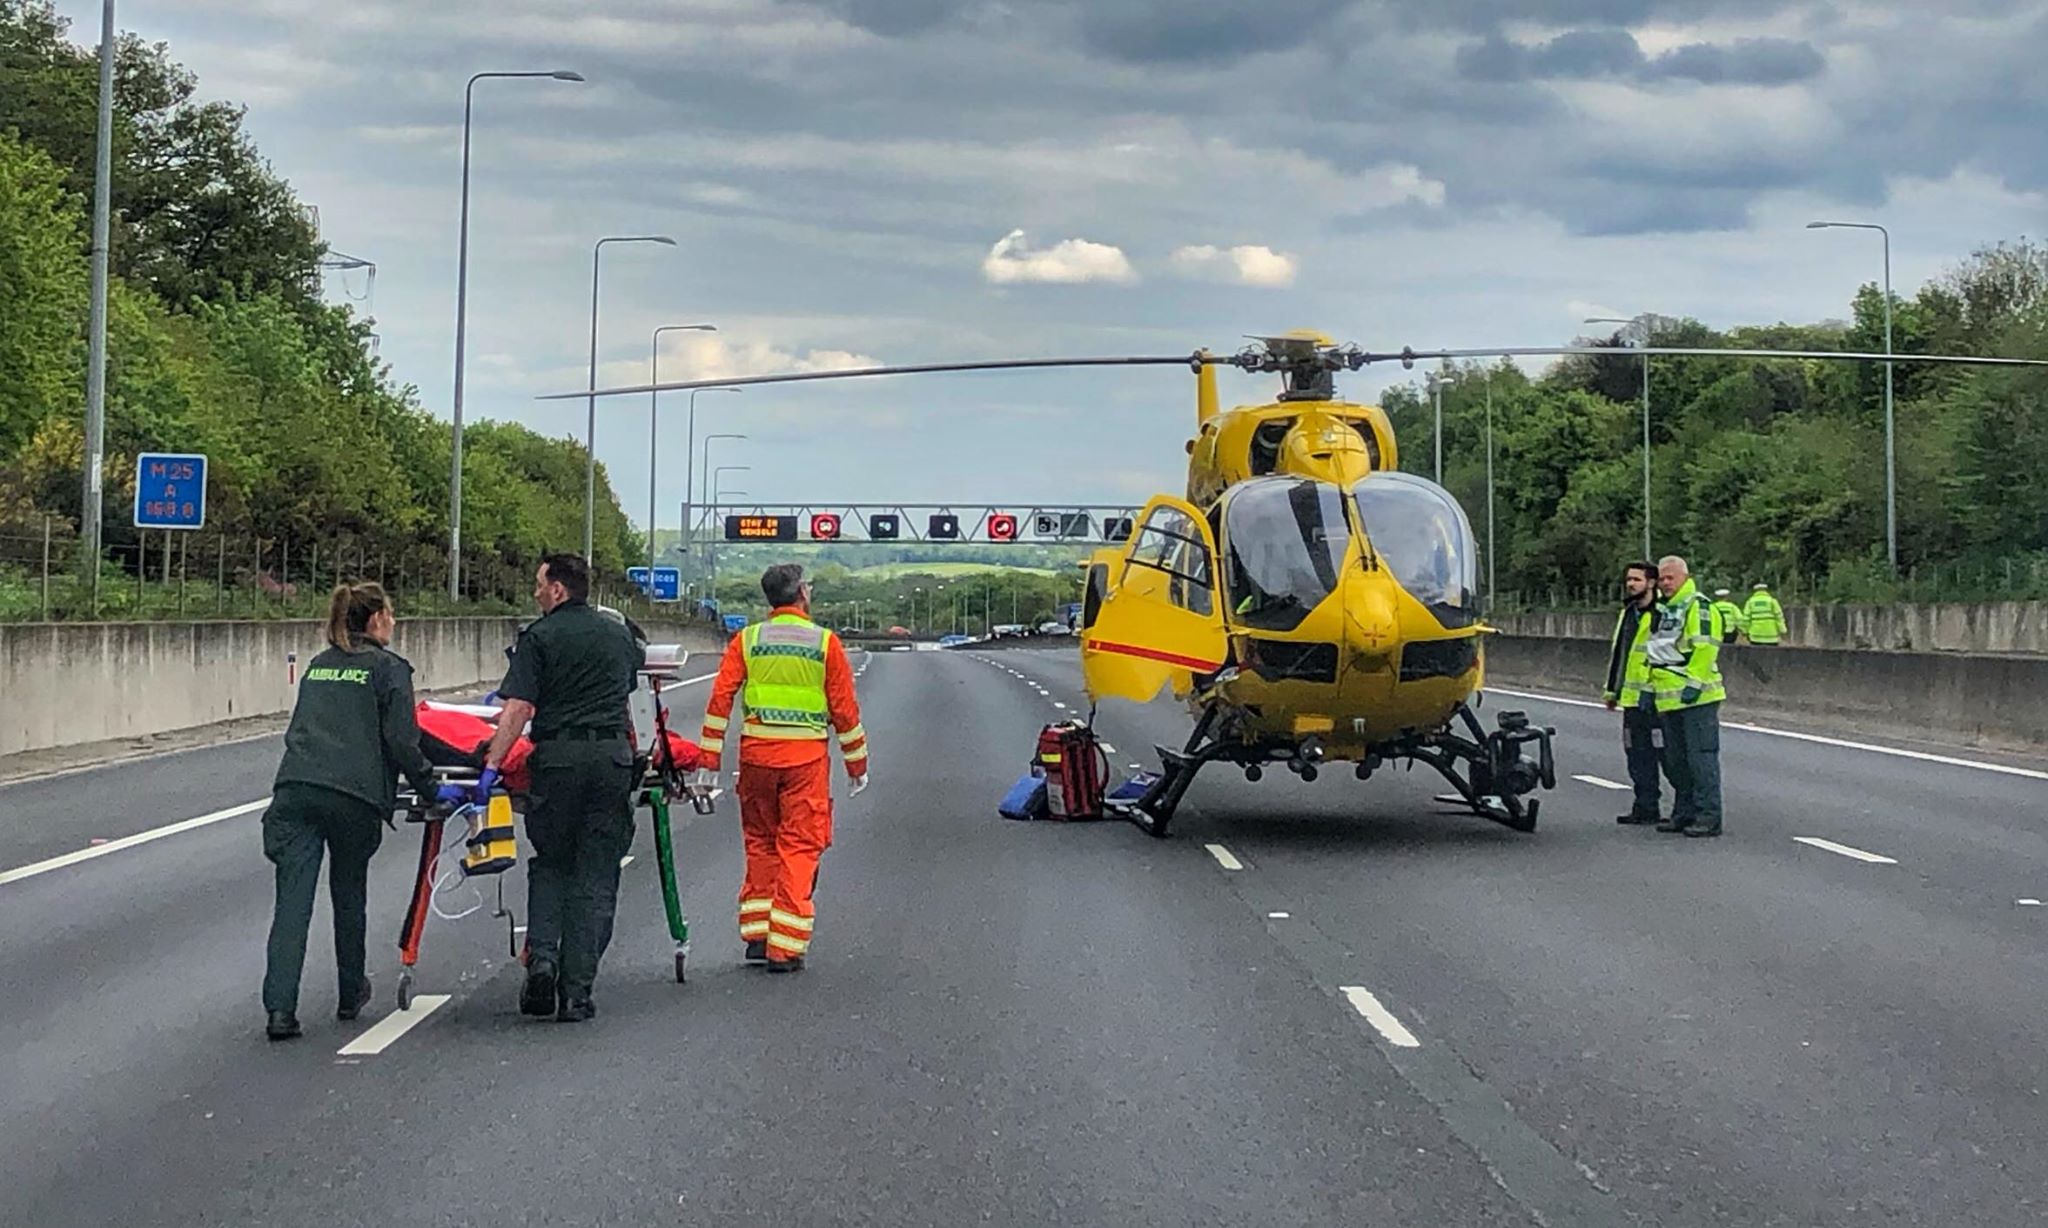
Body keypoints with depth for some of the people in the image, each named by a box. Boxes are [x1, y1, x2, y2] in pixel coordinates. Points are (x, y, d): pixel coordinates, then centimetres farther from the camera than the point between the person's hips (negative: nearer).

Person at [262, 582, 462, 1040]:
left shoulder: (318, 666, 24)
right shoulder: (388, 668, 5)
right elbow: (401, 741, -2)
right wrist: (431, 789, 8)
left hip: (296, 788, 4)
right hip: (352, 795, -4)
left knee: (292, 900, -5)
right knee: (349, 894, 15)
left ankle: (280, 1008, -14)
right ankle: (351, 995, 29)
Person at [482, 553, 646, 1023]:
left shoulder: (539, 637, 0)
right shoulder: (619, 634, 15)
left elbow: (518, 709, -9)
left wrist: (492, 764, -10)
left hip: (557, 758, -2)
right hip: (613, 756, 3)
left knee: (550, 864, 15)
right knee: (595, 877, 4)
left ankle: (541, 959, -5)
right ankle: (577, 991, 1)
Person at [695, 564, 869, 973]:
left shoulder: (746, 640, 4)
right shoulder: (825, 643, -1)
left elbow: (720, 700, -1)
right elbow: (844, 708, 1)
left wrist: (709, 760, 2)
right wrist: (857, 764, 11)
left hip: (756, 752, 3)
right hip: (806, 755, -2)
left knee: (760, 842, 16)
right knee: (799, 847, 1)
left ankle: (756, 934, 17)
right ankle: (785, 946, -1)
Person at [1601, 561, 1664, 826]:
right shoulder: (1629, 613, 17)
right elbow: (1617, 652, 24)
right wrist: (1612, 690, 25)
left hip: (1654, 699, -9)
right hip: (1632, 698, 9)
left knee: (1666, 753, -4)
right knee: (1638, 755, 11)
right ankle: (1645, 807, 18)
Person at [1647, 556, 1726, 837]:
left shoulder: (1698, 607, -9)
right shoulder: (1663, 611, 20)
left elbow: (1704, 649, -18)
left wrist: (1693, 685, -21)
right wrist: (1655, 692, 23)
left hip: (1696, 698, -10)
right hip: (1669, 700, 10)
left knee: (1701, 758, -8)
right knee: (1676, 761, 14)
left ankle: (1709, 817, -7)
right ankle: (1684, 813, 22)